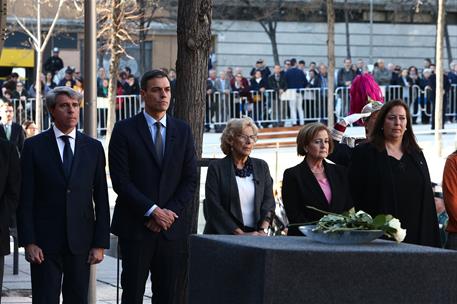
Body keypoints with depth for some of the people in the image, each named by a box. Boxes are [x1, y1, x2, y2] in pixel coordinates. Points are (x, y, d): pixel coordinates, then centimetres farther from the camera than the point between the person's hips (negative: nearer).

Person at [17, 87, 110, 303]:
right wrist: (28, 242, -9)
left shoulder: (93, 148, 8)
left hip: (81, 242, 2)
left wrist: (100, 243, 0)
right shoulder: (34, 146, 2)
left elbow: (101, 200, 7)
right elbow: (25, 200, -1)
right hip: (45, 243, -2)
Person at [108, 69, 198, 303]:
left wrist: (170, 212, -6)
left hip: (171, 227, 3)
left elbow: (190, 179, 8)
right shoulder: (125, 130, -1)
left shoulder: (182, 131, 10)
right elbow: (120, 180, -7)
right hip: (135, 227, -3)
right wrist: (153, 211, -13)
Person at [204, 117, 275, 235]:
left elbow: (269, 201, 9)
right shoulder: (216, 168, 4)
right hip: (224, 235, -3)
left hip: (255, 235, 3)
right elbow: (214, 208, -3)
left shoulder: (261, 166, 16)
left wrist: (263, 230, -8)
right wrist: (240, 234, -11)